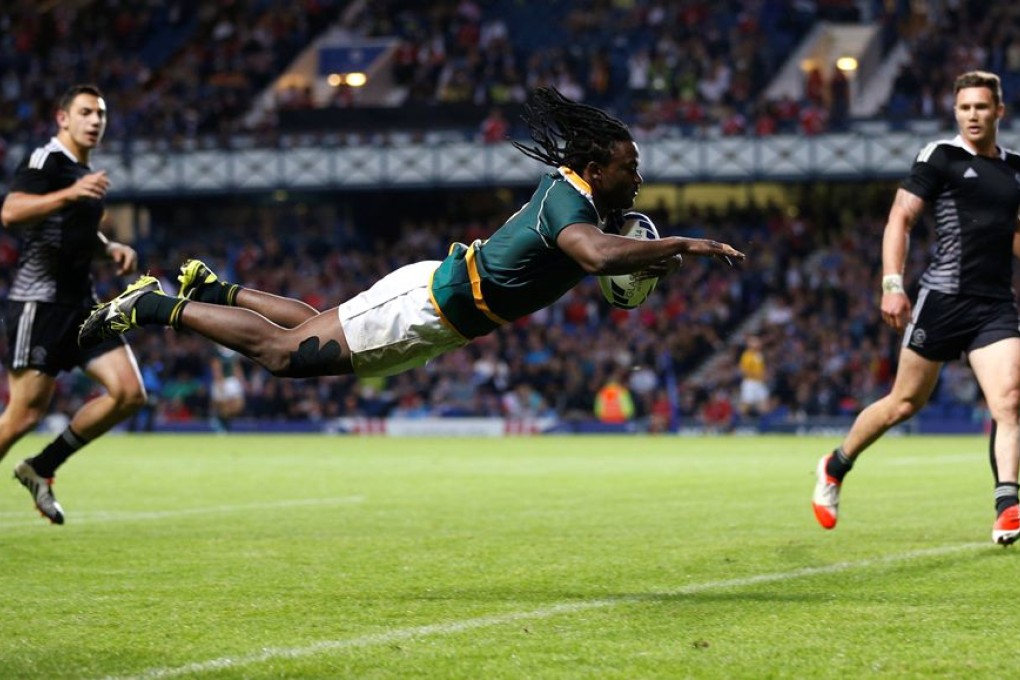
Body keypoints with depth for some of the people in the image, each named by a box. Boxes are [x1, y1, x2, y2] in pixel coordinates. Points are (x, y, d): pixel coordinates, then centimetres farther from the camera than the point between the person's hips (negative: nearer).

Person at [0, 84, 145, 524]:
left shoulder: (86, 174, 16)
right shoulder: (45, 161, -9)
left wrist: (111, 249, 15)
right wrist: (69, 193, -37)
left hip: (80, 302, 8)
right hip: (38, 302, -8)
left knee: (129, 393, -4)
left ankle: (41, 469, 8)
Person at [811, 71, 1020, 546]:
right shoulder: (940, 157, -2)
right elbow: (900, 219, -7)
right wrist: (892, 284, -18)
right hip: (943, 297, -4)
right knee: (906, 403, 5)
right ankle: (835, 468, 27)